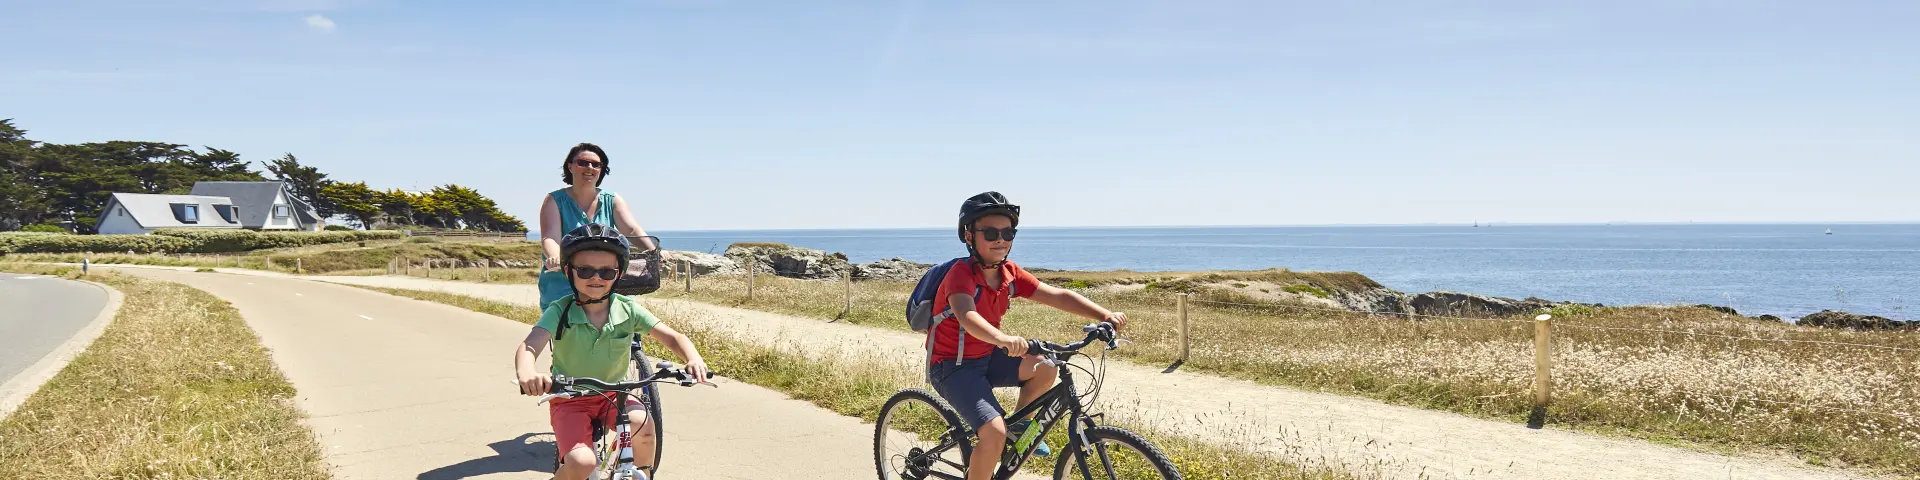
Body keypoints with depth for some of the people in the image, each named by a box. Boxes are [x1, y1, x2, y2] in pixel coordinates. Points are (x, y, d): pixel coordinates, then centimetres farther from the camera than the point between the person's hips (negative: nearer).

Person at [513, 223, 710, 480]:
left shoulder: (627, 310, -10)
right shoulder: (560, 312, -16)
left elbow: (673, 338, -13)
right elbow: (528, 346, -31)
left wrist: (693, 359, -36)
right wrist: (526, 374, -55)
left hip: (613, 395, 2)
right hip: (569, 399, -2)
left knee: (643, 426, -29)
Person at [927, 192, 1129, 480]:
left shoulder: (1010, 274, -3)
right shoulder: (961, 274, -24)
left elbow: (1058, 296, -7)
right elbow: (966, 316, -43)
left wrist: (1106, 316, -21)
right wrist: (1003, 339, -63)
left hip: (986, 357, 7)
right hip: (952, 366, -7)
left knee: (1045, 366, -13)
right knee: (994, 432, -25)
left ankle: (1018, 425, 11)